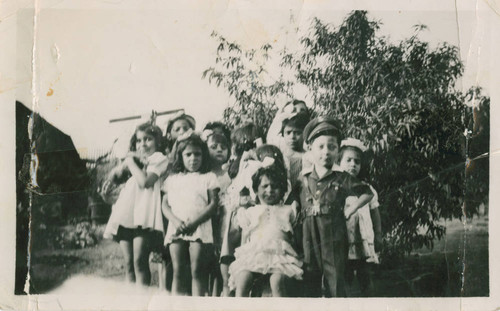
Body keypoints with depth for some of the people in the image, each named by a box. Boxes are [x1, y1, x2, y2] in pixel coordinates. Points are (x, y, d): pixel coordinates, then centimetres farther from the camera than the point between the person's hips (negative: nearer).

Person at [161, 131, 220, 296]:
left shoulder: (208, 177, 8)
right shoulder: (172, 179, 17)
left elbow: (213, 204, 0)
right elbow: (165, 204, 11)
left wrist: (194, 222, -12)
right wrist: (175, 221, -9)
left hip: (199, 229, -2)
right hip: (176, 229, 2)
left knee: (197, 270, -5)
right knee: (178, 271, -1)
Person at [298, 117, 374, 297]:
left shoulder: (342, 179, 2)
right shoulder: (303, 180, 7)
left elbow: (367, 194, 11)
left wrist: (350, 210, 3)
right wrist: (300, 217, 4)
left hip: (334, 237, -2)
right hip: (309, 237, 2)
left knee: (335, 281, 1)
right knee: (310, 283, 8)